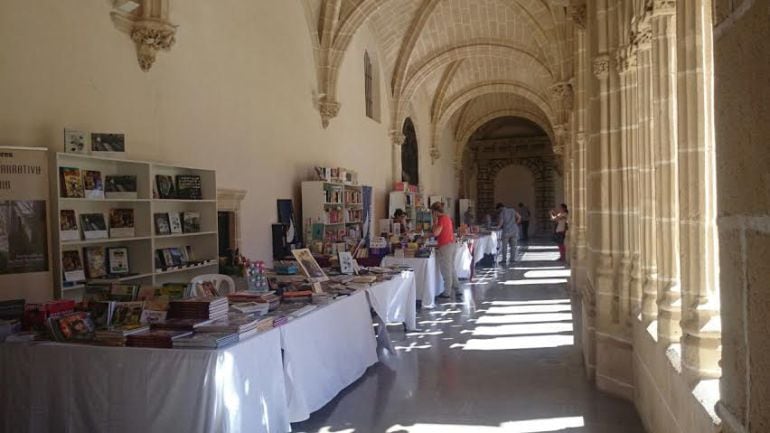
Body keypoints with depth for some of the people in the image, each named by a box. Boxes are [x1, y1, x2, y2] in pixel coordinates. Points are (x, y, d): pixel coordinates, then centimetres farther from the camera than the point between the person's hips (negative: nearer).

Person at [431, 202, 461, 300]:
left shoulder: (441, 219, -15)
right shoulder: (447, 217, 12)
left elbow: (436, 233, -20)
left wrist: (435, 222, -12)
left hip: (445, 246, -9)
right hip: (452, 244, 9)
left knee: (446, 270, 0)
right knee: (452, 269, 15)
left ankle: (447, 293, 7)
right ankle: (457, 291, 18)